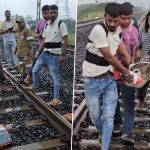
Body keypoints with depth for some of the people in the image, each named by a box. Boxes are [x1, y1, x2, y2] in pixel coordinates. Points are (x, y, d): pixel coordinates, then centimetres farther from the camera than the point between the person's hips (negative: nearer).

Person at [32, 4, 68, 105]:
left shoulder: (61, 24, -10)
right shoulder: (46, 25, 11)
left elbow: (65, 41, -14)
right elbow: (43, 41, 12)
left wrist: (62, 55, -19)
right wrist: (38, 52, 3)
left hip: (54, 55, -7)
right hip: (45, 53, 7)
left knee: (55, 76, 0)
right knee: (35, 70, 15)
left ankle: (56, 98, 10)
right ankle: (35, 87, 39)